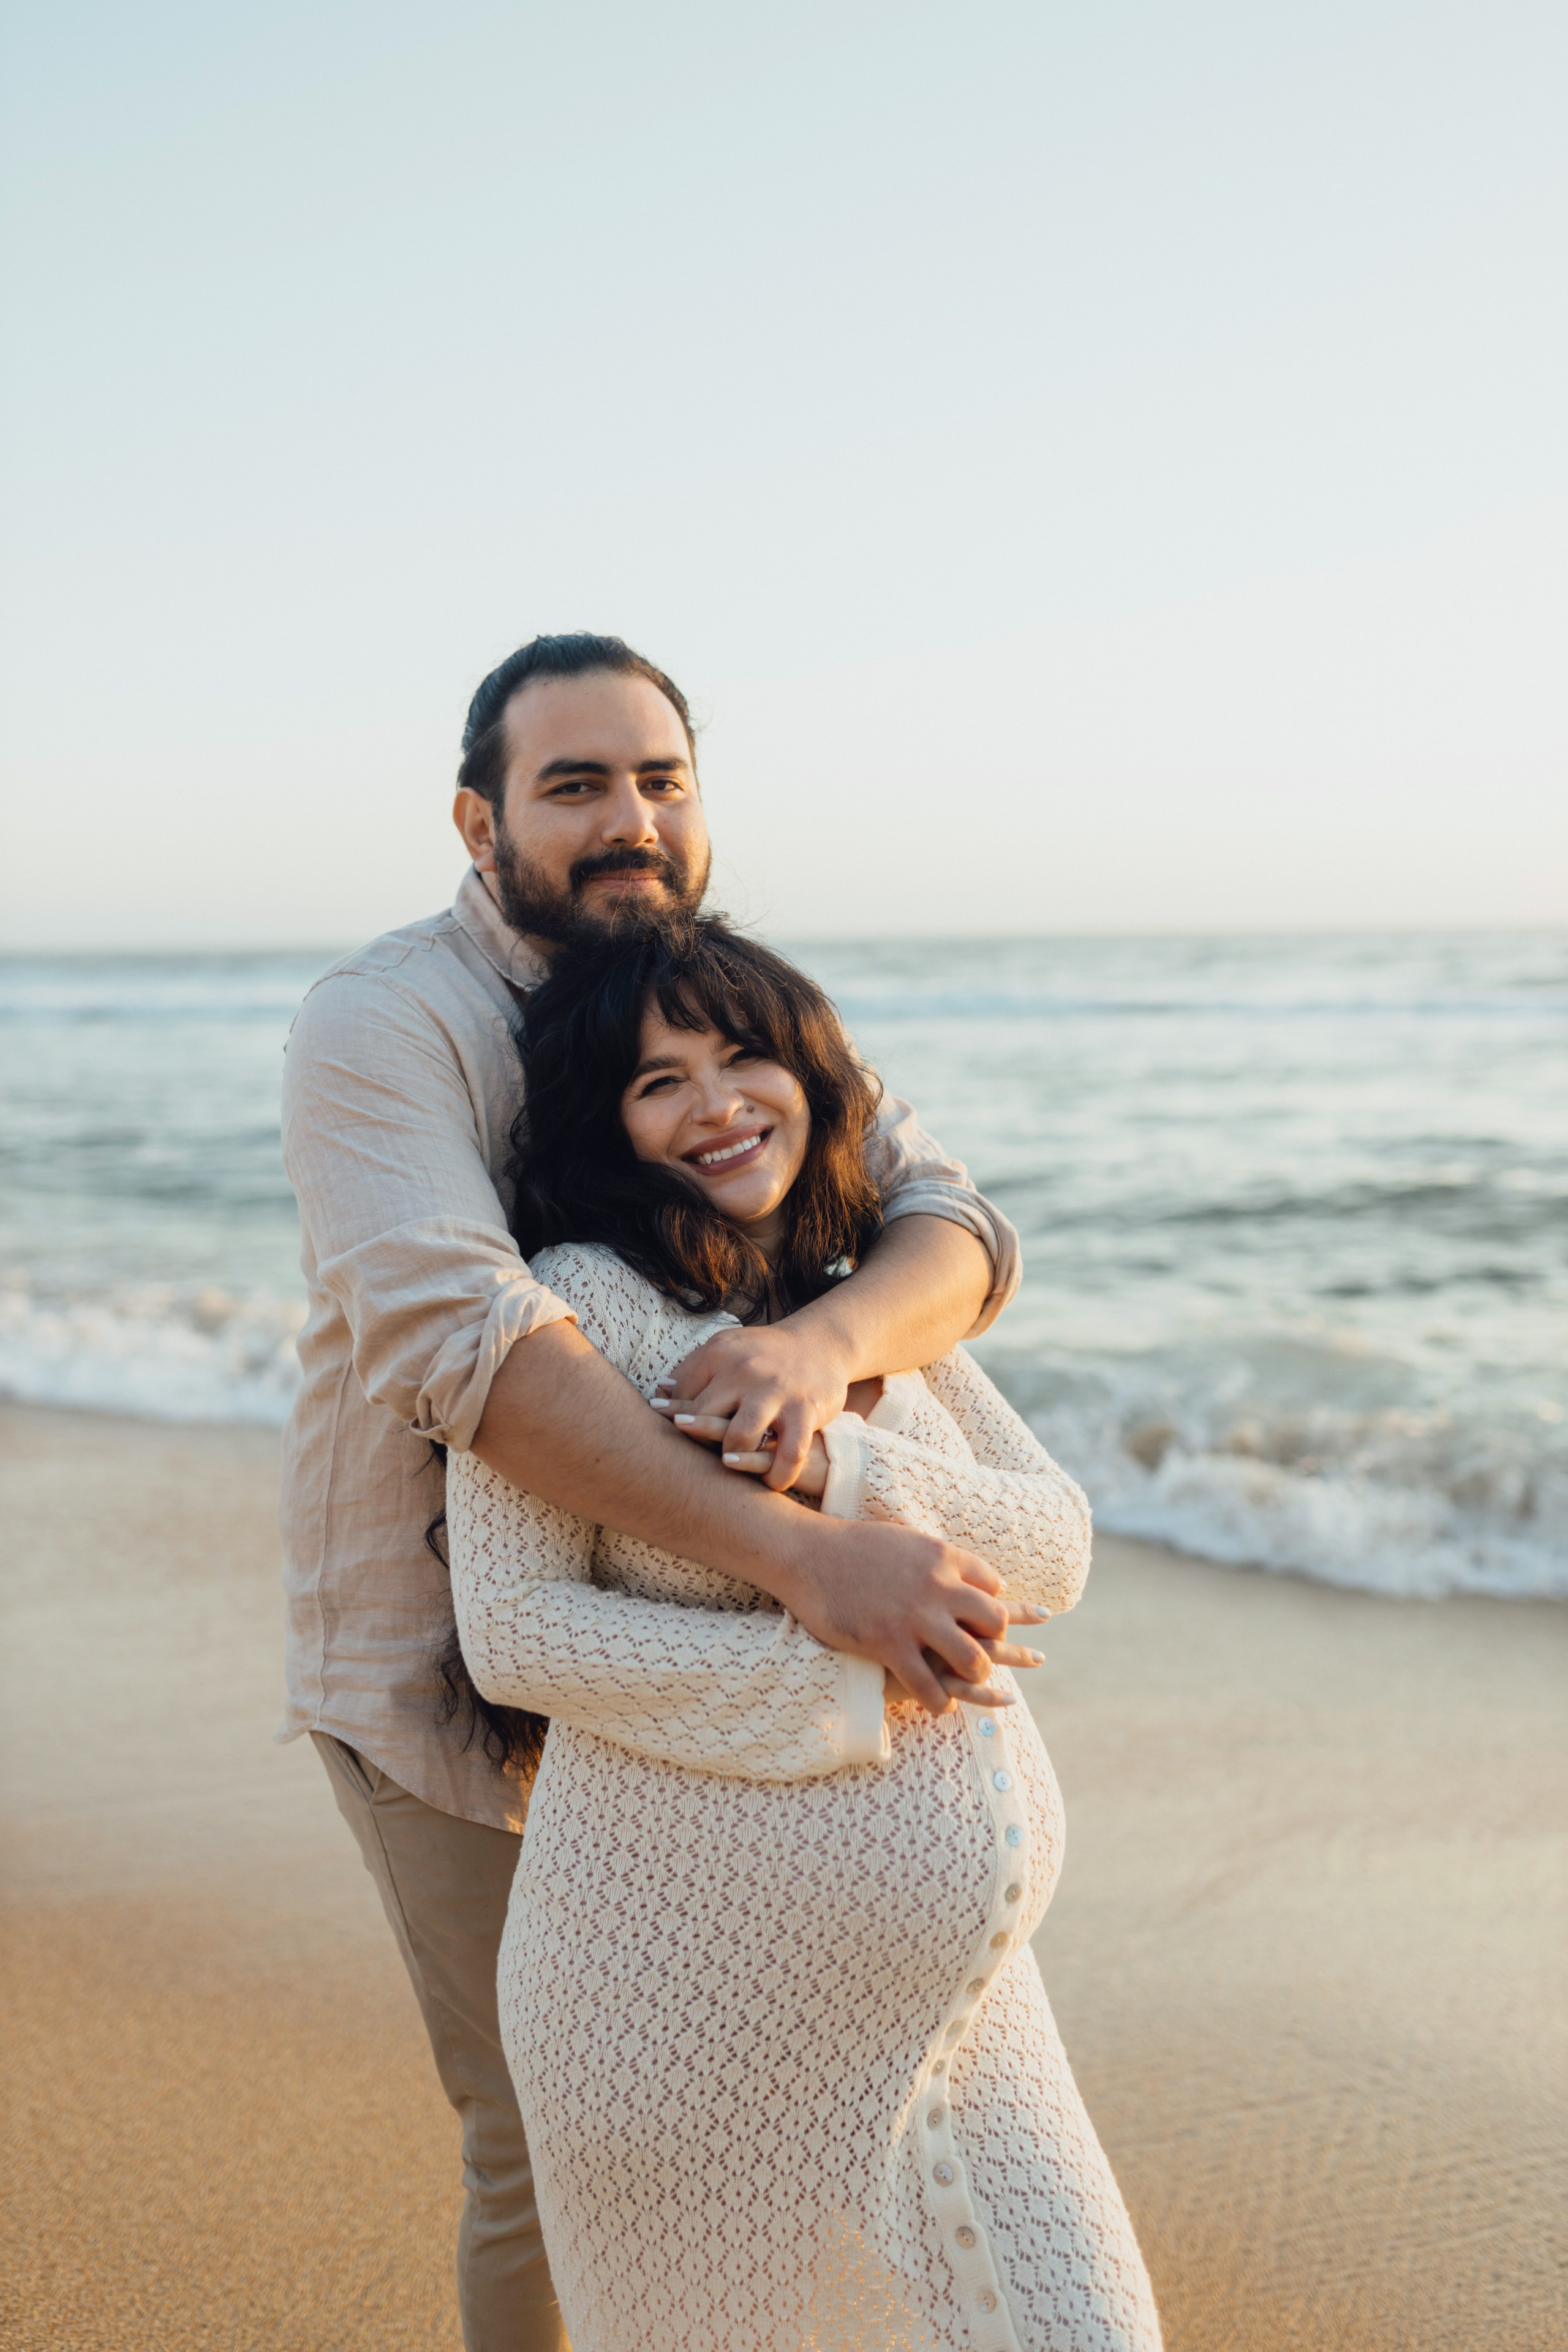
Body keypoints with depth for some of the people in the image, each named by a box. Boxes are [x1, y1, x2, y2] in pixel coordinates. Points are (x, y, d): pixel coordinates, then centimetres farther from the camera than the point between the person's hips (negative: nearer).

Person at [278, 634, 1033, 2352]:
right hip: (451, 1678, -6)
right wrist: (804, 1559, -46)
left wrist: (832, 1338, -39)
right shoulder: (383, 1022, -21)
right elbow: (468, 1342, -37)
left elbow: (951, 1223, -14)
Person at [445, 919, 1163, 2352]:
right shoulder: (581, 1304, -9)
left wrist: (854, 1469, -16)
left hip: (955, 1961, 6)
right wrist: (839, 1687, -17)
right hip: (697, 1961, -5)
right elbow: (514, 1630, -15)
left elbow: (1057, 1550, 3)